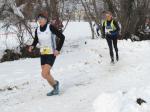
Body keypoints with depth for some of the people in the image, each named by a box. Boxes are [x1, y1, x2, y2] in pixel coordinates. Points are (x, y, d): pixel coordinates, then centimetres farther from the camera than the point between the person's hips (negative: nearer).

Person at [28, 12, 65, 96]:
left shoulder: (50, 27, -18)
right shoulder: (37, 30, -1)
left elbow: (62, 37, -15)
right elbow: (36, 41, 12)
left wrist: (58, 49, -18)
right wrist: (32, 47, -10)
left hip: (51, 54, -6)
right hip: (43, 54, 6)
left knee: (44, 74, -13)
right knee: (47, 74, 12)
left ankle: (55, 83, 15)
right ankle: (55, 88, 33)